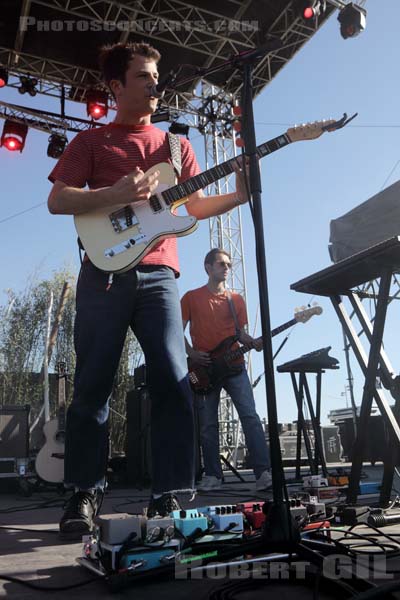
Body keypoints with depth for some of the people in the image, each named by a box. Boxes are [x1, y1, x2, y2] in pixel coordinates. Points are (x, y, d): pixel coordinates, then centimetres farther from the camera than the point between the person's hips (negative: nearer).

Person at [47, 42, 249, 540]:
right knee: (92, 386, -1)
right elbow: (57, 200, 3)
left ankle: (169, 497, 2)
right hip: (104, 273, -2)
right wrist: (114, 195, -13)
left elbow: (196, 206, 18)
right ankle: (84, 496, 12)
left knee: (172, 383, -7)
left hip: (158, 275, 2)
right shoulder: (91, 140, 13)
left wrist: (239, 195, -1)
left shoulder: (175, 146, 22)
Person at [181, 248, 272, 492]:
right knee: (208, 425, 4)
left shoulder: (236, 300, 13)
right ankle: (213, 476, 14)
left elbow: (241, 333, 15)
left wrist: (253, 342, -6)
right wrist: (191, 353, -9)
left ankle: (264, 472, -11)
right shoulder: (191, 297, 5)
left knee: (250, 416, -11)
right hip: (204, 368, -1)